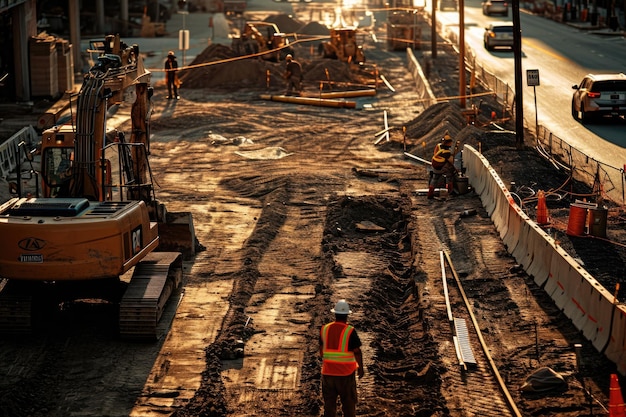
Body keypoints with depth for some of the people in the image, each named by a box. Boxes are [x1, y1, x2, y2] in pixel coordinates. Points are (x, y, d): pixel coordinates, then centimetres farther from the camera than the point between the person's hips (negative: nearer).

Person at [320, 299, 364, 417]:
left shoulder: (325, 329, -2)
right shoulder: (350, 331, -14)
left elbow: (321, 350, 9)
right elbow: (357, 352, -11)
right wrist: (361, 368, 4)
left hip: (328, 372, 3)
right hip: (346, 372, -3)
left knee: (329, 403, 11)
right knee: (348, 403, 11)